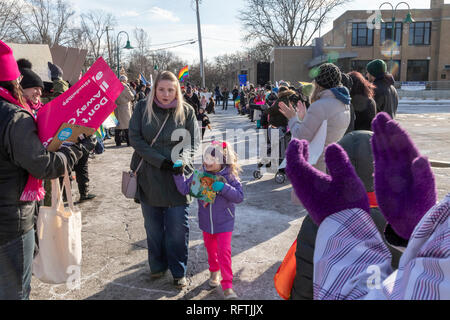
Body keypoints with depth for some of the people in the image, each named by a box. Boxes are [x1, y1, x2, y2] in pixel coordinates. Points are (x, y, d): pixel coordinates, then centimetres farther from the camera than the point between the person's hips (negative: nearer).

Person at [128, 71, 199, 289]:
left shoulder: (187, 111, 1)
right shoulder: (143, 108, 0)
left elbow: (193, 142, 2)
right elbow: (135, 139, -5)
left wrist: (181, 159, -19)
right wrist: (160, 161, -15)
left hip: (177, 178, -1)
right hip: (149, 178, 1)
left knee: (177, 228, 3)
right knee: (153, 226, 13)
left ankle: (178, 272, 21)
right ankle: (157, 266, 33)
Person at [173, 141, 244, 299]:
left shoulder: (229, 177, -16)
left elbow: (239, 196, -21)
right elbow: (184, 189, -6)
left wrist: (224, 188, -33)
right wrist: (178, 174, -17)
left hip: (224, 223, -4)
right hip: (206, 222, 4)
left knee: (224, 252, -7)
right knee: (211, 250, 22)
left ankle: (227, 287, 3)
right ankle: (214, 272, 49)